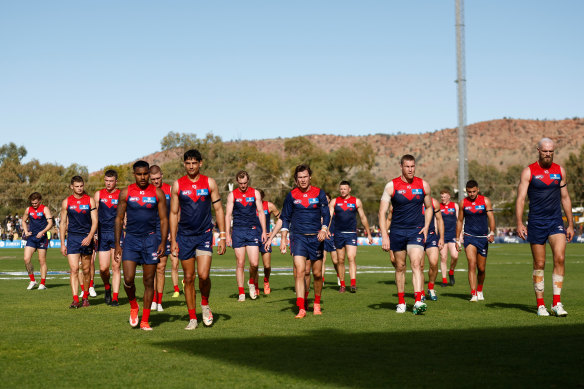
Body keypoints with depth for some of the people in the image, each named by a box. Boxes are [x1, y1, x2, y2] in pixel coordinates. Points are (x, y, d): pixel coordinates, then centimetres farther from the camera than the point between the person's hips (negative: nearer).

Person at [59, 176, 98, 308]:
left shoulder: (90, 200, 3)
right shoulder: (66, 202, 5)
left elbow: (95, 221, -2)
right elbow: (63, 224, 9)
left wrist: (90, 237, -17)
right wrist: (62, 244, 4)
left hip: (87, 238, 0)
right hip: (72, 238, 0)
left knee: (86, 270, 7)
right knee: (74, 269, -11)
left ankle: (85, 296, 23)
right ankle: (75, 299, -14)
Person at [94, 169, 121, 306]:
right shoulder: (98, 195, 9)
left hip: (117, 234, -2)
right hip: (102, 234, 2)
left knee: (116, 266, -4)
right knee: (103, 268, -2)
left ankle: (115, 298, 0)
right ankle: (107, 287, 28)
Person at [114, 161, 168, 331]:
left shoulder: (158, 193, 3)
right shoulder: (126, 193, 3)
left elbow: (164, 219, 4)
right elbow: (119, 219, 7)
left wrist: (163, 242, -6)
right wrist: (117, 245, 1)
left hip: (151, 239, 0)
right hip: (131, 239, 0)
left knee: (149, 282, 1)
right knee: (128, 279, -11)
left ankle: (145, 321, 8)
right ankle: (133, 306, 18)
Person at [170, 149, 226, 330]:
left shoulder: (209, 183, 1)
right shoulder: (178, 185, 2)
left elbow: (218, 209, 4)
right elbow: (173, 213, 6)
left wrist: (222, 236, -2)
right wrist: (173, 240, 1)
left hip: (204, 234, -1)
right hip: (184, 236, 1)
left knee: (203, 275, -15)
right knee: (189, 278, 3)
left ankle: (205, 304, 14)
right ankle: (192, 318, 12)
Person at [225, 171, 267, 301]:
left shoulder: (255, 193, 8)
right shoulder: (232, 195, 5)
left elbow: (261, 212, 11)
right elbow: (228, 215, 4)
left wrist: (264, 231, 4)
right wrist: (227, 234, -2)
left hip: (253, 230, 0)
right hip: (238, 232, 0)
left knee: (254, 263, -9)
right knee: (240, 264, -1)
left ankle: (252, 282, 20)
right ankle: (241, 293, 6)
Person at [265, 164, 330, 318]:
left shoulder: (319, 193, 4)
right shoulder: (291, 195, 5)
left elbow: (326, 214, 3)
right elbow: (285, 218, 11)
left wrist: (324, 229, -15)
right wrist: (283, 238, 4)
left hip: (316, 238, 1)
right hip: (298, 237, -1)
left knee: (317, 274, 6)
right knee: (299, 271, -16)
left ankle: (317, 304, 28)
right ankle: (301, 309, -17)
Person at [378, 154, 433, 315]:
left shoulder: (423, 185, 2)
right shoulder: (391, 186, -4)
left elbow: (429, 208, 17)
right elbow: (382, 212, -4)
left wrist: (426, 226, 2)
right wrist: (384, 235, -12)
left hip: (416, 230, 0)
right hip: (397, 231, 0)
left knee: (416, 264, -16)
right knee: (400, 267, 8)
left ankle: (418, 302, -23)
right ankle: (401, 302, 21)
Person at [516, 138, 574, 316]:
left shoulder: (560, 171, 8)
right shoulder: (529, 171, -2)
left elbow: (565, 198, 14)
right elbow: (520, 199, -5)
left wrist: (570, 224, 13)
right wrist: (519, 223, -15)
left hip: (556, 221, 2)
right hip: (536, 222, -2)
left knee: (560, 258, -14)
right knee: (539, 264, 2)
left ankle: (557, 303, -9)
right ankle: (540, 305, 12)